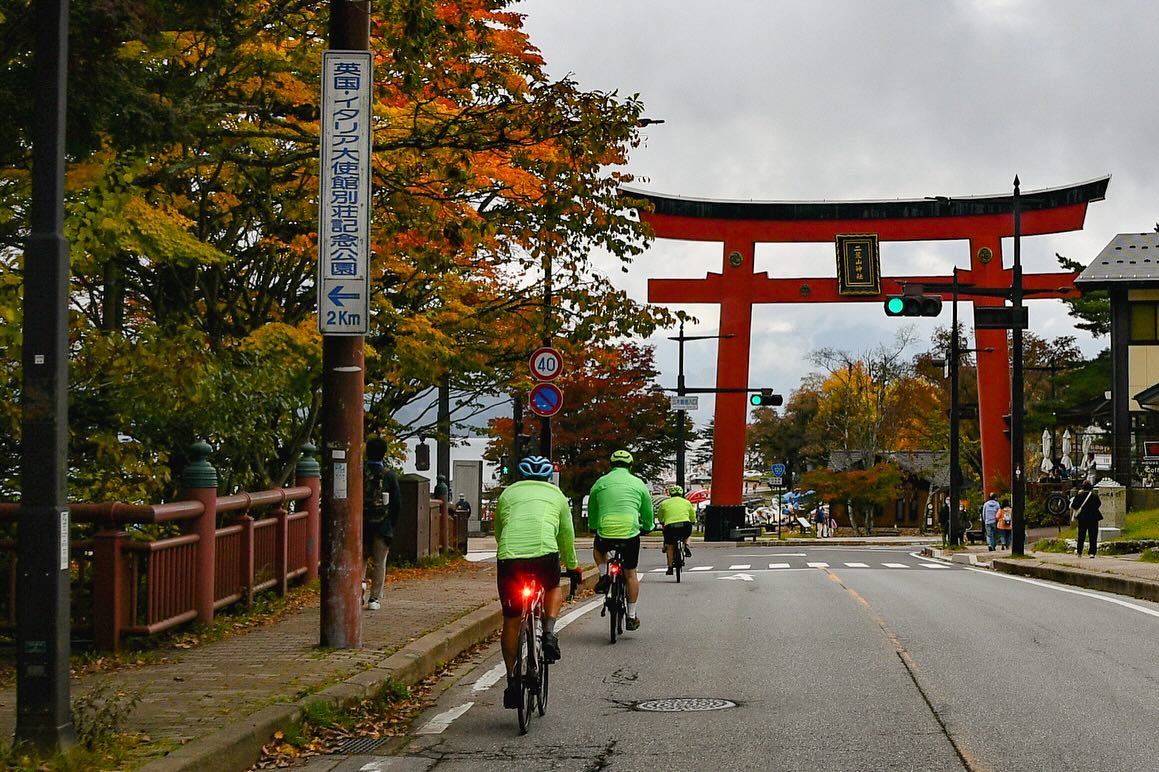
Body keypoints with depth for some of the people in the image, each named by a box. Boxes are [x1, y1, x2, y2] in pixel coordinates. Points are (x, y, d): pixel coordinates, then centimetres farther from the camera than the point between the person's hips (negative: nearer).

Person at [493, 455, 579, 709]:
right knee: (554, 589, 32)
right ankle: (549, 632, 7)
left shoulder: (507, 493, 27)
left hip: (509, 555, 1)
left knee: (511, 621, 14)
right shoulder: (556, 494, 24)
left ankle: (512, 680, 14)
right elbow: (566, 534, 30)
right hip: (544, 552, -1)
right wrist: (571, 565, 44)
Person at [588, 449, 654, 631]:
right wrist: (647, 527, 36)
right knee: (631, 574, 13)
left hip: (605, 533, 0)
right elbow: (648, 512, 17)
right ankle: (631, 616, 15)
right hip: (630, 533, 0)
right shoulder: (638, 484, 9)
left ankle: (603, 576, 14)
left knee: (598, 548, 36)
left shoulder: (600, 483, 10)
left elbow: (591, 512, 18)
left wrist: (593, 527, 36)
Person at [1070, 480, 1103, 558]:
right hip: (1093, 518, -1)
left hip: (1082, 518, 1)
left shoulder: (1079, 496, -8)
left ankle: (1079, 552, 20)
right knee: (1093, 536, 2)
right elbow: (1099, 505, 8)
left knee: (1081, 536, 14)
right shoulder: (1095, 496, -7)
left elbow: (1073, 506, -4)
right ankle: (1092, 552, -9)